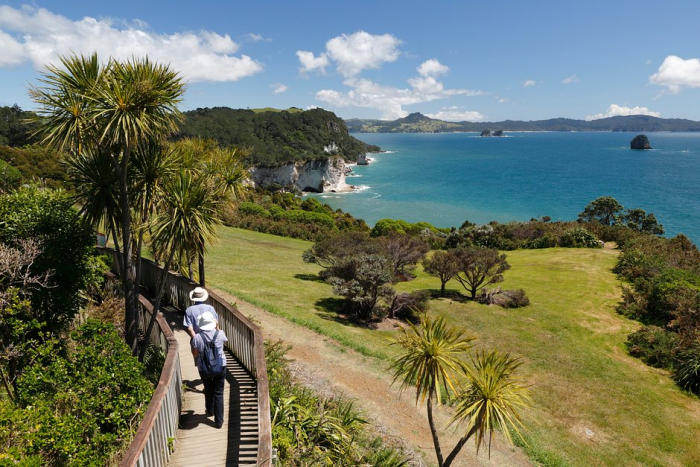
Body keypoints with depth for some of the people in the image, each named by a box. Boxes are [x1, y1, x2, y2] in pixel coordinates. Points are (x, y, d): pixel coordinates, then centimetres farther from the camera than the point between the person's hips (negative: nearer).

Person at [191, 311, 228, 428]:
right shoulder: (220, 334, -15)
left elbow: (195, 354, -6)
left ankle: (210, 411, 48)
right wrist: (217, 327, 16)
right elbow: (225, 340, 9)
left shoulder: (197, 338, -19)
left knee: (208, 390, 26)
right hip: (220, 368, 0)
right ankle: (219, 421, 17)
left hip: (204, 370, 0)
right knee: (218, 393, 12)